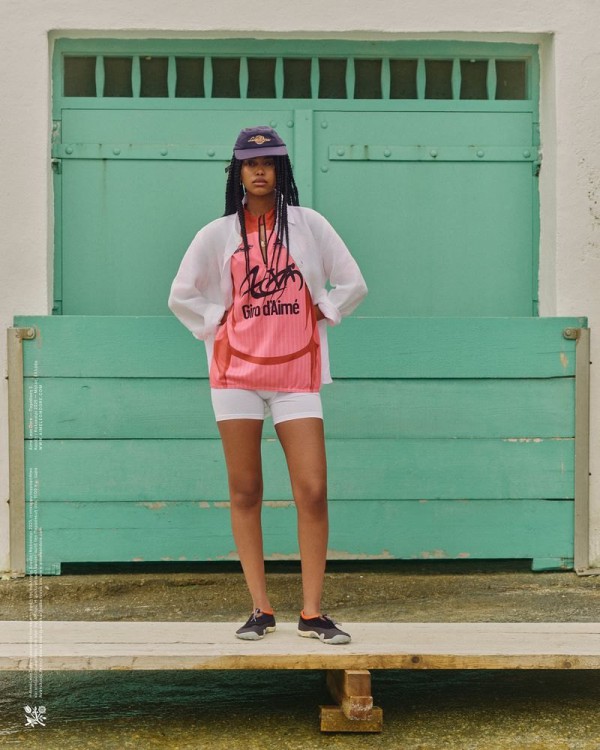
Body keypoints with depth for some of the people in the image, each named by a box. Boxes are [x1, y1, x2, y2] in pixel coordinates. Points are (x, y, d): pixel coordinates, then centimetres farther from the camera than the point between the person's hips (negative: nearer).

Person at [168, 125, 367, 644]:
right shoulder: (218, 234, 5)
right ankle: (261, 609, 9)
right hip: (237, 372, 1)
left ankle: (313, 613, -1)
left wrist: (321, 313, 1)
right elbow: (182, 296, 12)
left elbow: (352, 284, 8)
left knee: (313, 492, -8)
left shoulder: (308, 224, 3)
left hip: (296, 373, -1)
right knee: (245, 491, 2)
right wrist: (214, 328, 2)